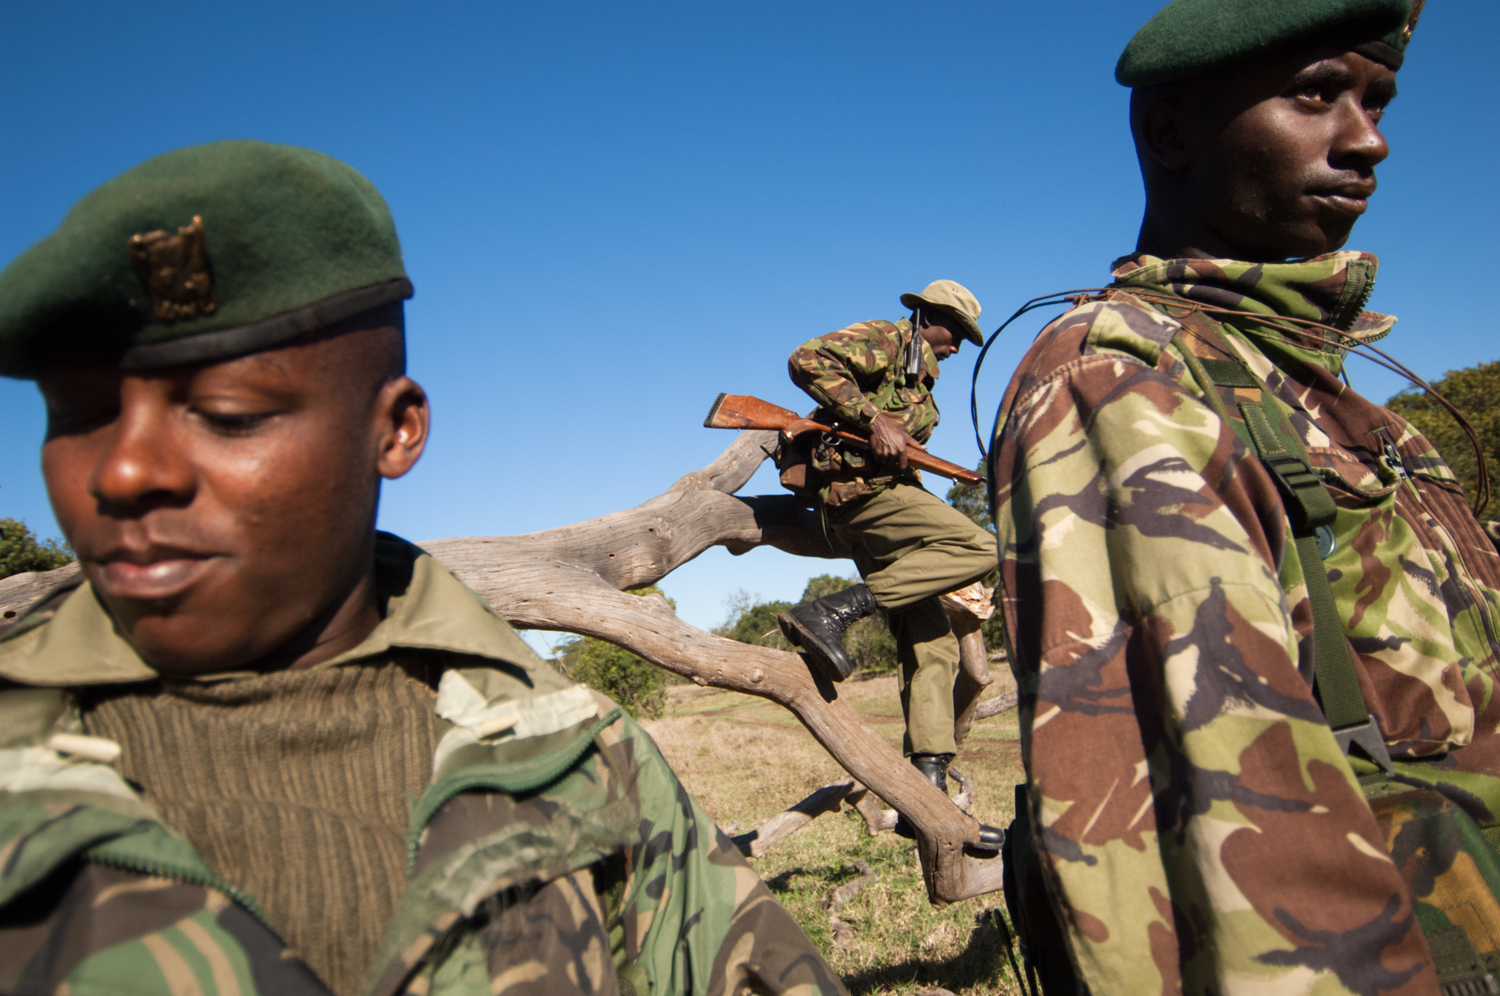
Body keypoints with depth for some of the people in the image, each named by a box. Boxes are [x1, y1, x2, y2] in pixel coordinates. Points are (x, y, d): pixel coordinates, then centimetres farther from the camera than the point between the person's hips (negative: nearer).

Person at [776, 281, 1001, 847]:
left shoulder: (917, 376, 30)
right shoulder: (885, 341, 1)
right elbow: (807, 359, -16)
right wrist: (873, 419, -22)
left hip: (876, 492, 10)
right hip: (853, 484, -10)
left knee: (933, 645, 2)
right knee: (979, 549, -23)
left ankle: (929, 790, 0)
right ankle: (830, 614, -25)